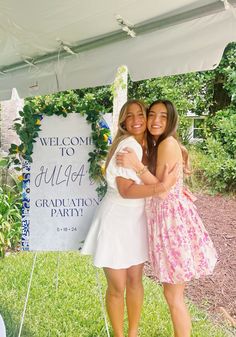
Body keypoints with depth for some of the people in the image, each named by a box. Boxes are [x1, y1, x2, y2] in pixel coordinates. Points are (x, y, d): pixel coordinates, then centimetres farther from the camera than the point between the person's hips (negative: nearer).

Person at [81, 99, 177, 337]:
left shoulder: (150, 145, 4)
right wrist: (163, 185, -28)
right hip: (116, 220, -7)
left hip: (137, 220, 7)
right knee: (117, 288, 4)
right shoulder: (127, 145, -20)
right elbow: (126, 191, -26)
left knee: (135, 280, 15)